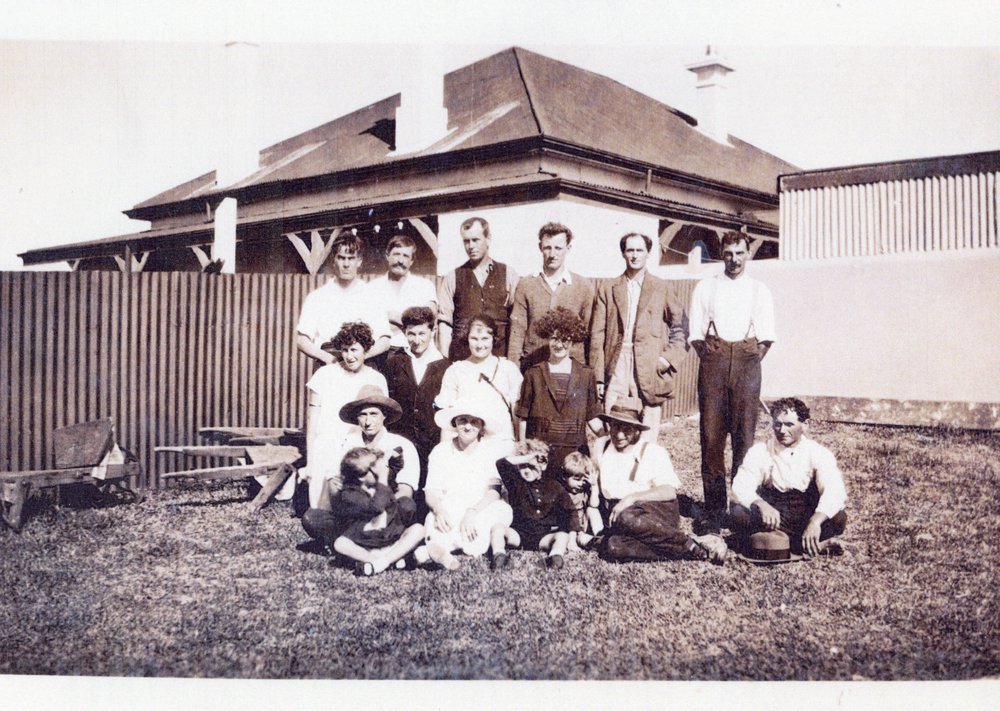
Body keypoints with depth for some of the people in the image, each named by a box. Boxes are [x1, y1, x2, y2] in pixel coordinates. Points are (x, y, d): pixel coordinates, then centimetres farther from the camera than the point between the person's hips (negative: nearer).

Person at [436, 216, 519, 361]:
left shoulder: (508, 275, 10)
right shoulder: (452, 278, 11)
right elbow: (444, 323, 6)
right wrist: (445, 363, -3)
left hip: (500, 355, 0)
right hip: (462, 357, 0)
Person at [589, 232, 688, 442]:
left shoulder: (663, 288, 12)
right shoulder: (608, 288, 13)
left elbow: (680, 325, 11)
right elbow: (597, 334, 8)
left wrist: (670, 357, -4)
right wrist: (598, 376, 1)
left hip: (649, 368, 0)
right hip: (616, 365, 1)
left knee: (647, 432, -3)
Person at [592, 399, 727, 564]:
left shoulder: (654, 452, 2)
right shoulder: (601, 446, 14)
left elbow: (669, 491, -10)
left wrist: (631, 498, -21)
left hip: (657, 511, -3)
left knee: (626, 518, -39)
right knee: (612, 547, -34)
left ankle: (692, 545, -24)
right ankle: (697, 550, -29)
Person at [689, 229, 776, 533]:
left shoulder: (759, 291, 16)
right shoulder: (705, 288, 15)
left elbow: (767, 336, 10)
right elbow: (696, 332, 9)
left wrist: (756, 355, -3)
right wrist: (706, 353, -3)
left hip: (746, 361, 0)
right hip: (714, 360, 0)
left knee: (744, 431, -3)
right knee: (711, 431, -5)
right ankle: (714, 506, -1)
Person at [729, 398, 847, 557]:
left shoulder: (818, 453, -4)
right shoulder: (759, 452, -2)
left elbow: (834, 491, -20)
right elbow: (740, 488, -15)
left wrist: (816, 521, -39)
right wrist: (761, 505, -38)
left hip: (806, 517, 0)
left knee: (838, 519, -28)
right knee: (738, 512, -29)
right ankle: (802, 546, -25)